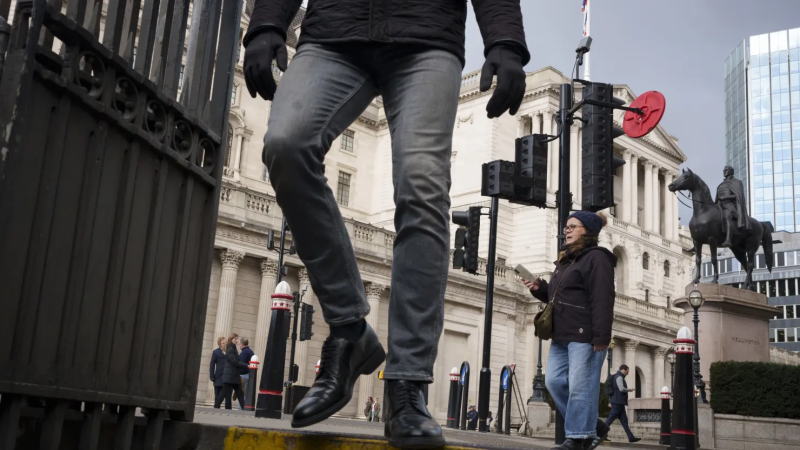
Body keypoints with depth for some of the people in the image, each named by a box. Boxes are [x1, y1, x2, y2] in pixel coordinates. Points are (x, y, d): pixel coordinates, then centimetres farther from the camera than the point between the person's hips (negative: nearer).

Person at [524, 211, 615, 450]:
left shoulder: (596, 258, -6)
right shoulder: (565, 259, 23)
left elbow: (602, 300, -15)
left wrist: (601, 337, -22)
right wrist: (540, 288, 12)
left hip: (585, 335, -10)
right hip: (562, 334, 10)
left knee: (581, 386, -7)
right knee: (555, 381, 6)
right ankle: (590, 425, 17)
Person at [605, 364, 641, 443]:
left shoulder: (617, 377, 20)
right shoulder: (619, 377, -11)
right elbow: (621, 389, -22)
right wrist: (629, 390, -5)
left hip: (619, 403, 10)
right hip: (618, 402, -10)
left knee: (624, 420, 6)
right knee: (611, 418, -8)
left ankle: (631, 437, 5)